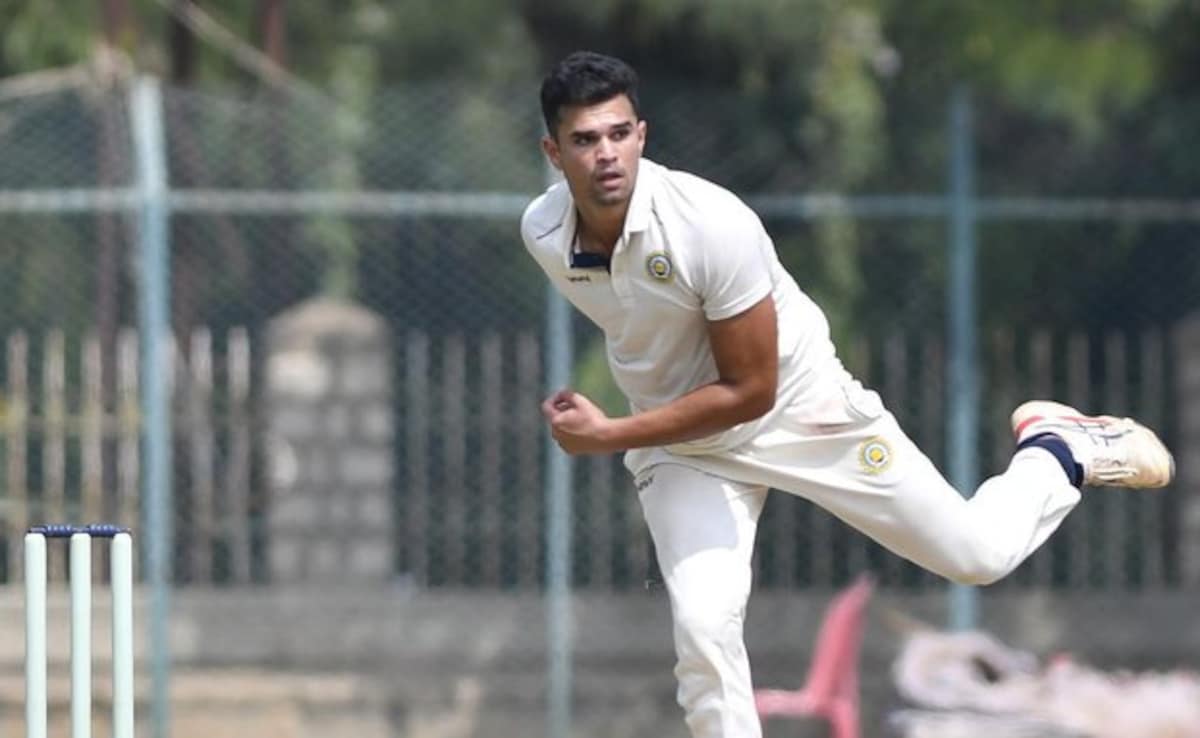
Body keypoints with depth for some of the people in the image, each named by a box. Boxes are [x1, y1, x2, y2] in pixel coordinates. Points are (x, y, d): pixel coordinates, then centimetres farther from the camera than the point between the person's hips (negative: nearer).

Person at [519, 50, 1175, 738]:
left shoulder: (711, 223, -33)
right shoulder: (542, 233, -16)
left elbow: (750, 391, -26)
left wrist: (610, 436, -29)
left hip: (801, 409, -3)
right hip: (679, 442, 3)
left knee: (979, 553, 4)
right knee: (703, 627, -19)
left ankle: (1059, 450, 35)